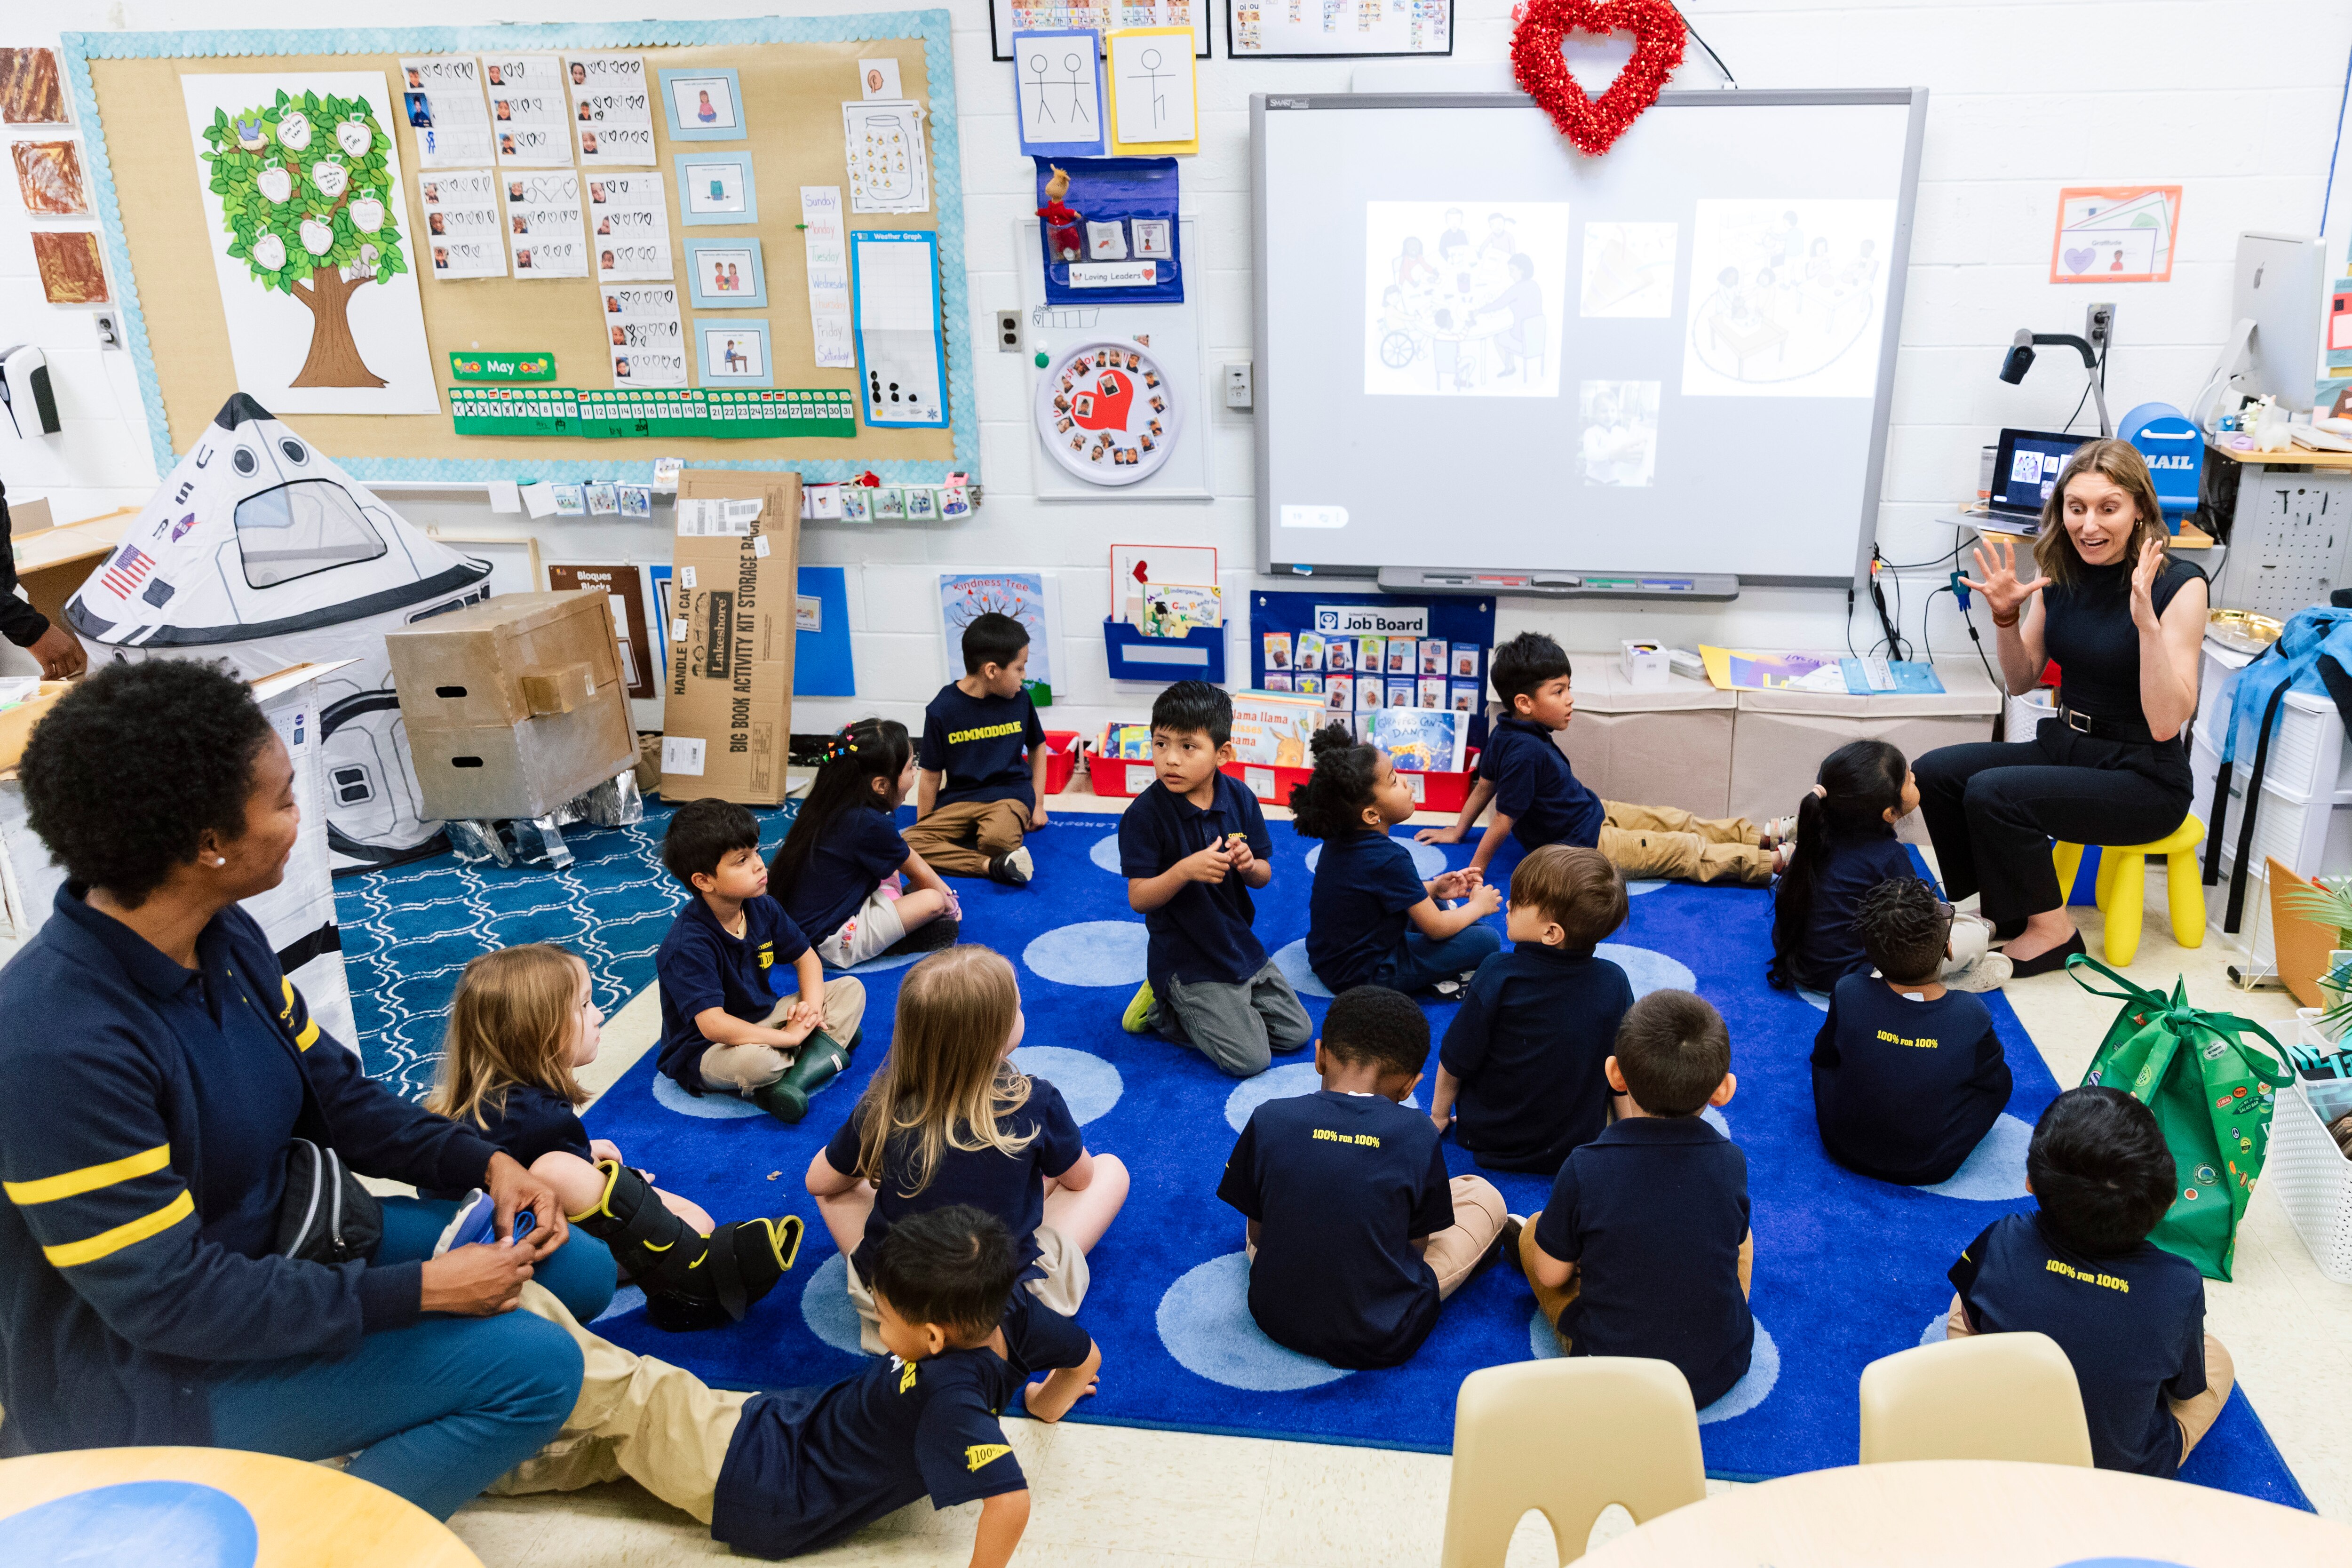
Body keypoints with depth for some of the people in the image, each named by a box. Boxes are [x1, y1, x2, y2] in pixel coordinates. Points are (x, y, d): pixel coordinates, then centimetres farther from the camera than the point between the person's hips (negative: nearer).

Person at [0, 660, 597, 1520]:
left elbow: (337, 1095, 7)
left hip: (269, 1244, 8)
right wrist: (420, 1290, -23)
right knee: (534, 1365, -20)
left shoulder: (226, 938, -5)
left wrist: (489, 1162, -8)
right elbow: (168, 1299, -27)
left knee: (577, 1269, 5)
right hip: (146, 1368, -8)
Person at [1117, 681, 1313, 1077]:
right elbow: (1138, 899, -19)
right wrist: (1186, 869, -35)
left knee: (1297, 1034, 12)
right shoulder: (1144, 814, -19)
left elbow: (1263, 877, 3)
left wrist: (1249, 865, -21)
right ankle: (1163, 1008, 10)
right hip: (1185, 958, -6)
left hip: (1239, 944, 6)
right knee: (1249, 1059, -10)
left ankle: (1188, 1004, 22)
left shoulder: (1240, 799, -5)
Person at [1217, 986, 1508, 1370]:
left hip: (1276, 1318, 3)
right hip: (1382, 1341, -2)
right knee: (1484, 1196, 13)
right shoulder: (1417, 1135, -14)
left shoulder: (1269, 1120, -11)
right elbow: (1417, 1246, -2)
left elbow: (1258, 1233, 1)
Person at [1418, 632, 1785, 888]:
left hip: (1595, 812, 9)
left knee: (1678, 822, 13)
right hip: (1588, 845, -9)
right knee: (1686, 851, -2)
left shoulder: (1505, 733, -5)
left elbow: (1485, 784, 7)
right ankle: (1774, 863, 6)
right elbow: (1505, 819, -27)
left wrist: (1458, 831, 17)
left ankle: (1760, 837, 24)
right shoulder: (1526, 751, -35)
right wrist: (1476, 870, -19)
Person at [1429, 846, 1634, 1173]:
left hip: (1489, 1140, -1)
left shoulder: (1498, 975, -24)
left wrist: (1439, 1115, 7)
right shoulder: (1615, 983, -16)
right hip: (1579, 1144, 2)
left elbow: (1455, 1062, -12)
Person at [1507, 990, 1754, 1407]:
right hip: (1722, 1372, 2)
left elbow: (1552, 1275, -9)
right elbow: (1732, 1245, 5)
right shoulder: (1731, 1162, -15)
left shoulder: (1585, 1170, -23)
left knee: (1534, 1229, 15)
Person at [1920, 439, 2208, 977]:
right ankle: (2004, 907, 5)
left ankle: (2050, 929, -3)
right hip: (2066, 746, 6)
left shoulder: (2178, 586, -17)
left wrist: (2146, 621, -32)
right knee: (1934, 772, -12)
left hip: (2144, 777, -6)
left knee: (1991, 794, -26)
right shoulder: (2060, 573, 0)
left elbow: (2166, 723, -22)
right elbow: (2023, 680, 10)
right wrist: (2006, 616, -8)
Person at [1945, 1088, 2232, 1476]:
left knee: (1964, 1304, 23)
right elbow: (2188, 1390, -5)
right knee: (2215, 1356, 23)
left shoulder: (2000, 1245, -24)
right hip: (2128, 1473, 0)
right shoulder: (2181, 1288, -26)